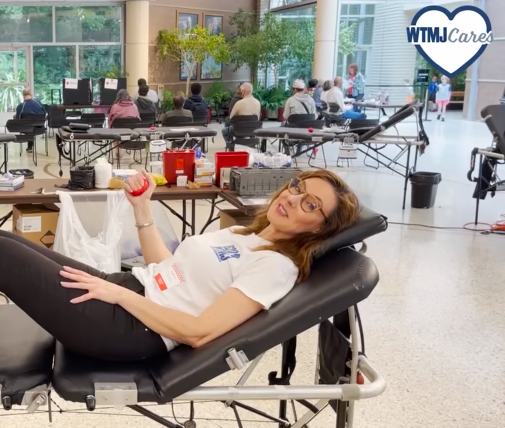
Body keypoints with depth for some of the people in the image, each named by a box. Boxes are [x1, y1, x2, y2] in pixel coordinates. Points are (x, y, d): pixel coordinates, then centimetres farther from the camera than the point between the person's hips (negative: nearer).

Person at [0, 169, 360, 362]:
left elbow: (199, 333, -22)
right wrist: (143, 209, 8)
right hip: (125, 287, 9)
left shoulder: (276, 266, -13)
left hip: (131, 328, -9)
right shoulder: (244, 234, 14)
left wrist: (118, 294, -18)